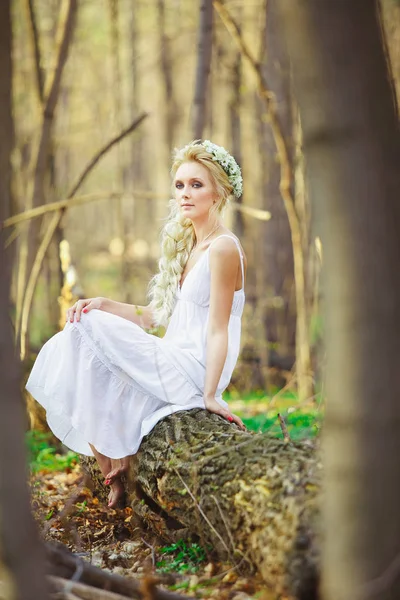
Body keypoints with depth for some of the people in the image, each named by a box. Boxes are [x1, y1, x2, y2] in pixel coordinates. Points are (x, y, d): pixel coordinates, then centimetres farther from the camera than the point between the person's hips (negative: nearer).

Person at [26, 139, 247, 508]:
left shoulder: (223, 248, -12)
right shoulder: (187, 248, 16)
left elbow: (218, 329, -17)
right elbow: (153, 316, 14)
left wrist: (210, 395, -20)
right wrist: (104, 305, 0)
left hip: (192, 373, -9)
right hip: (175, 366, 9)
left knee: (89, 329, -13)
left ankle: (117, 461, -3)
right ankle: (111, 471, 5)